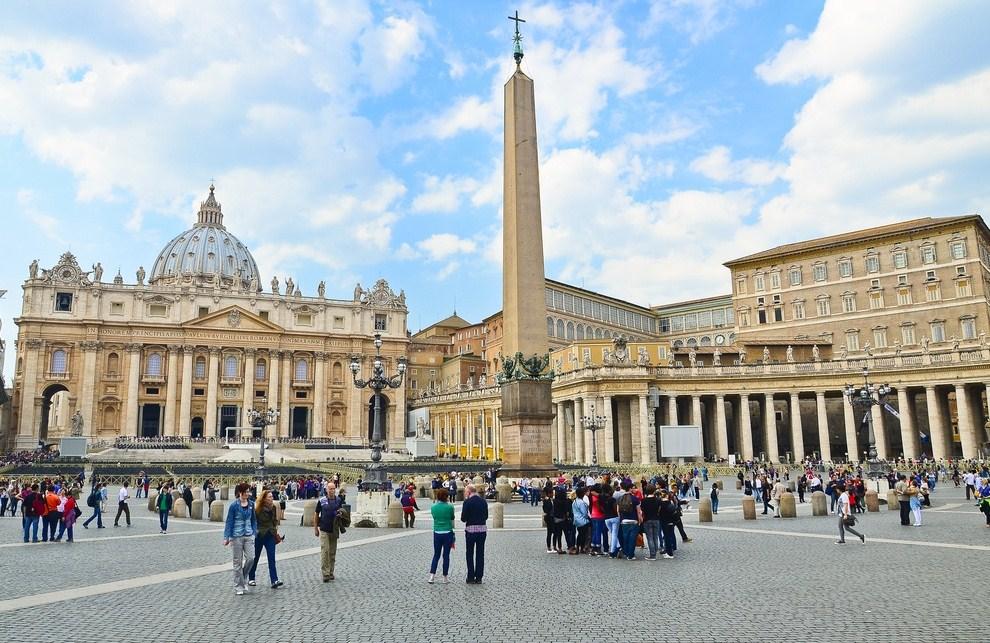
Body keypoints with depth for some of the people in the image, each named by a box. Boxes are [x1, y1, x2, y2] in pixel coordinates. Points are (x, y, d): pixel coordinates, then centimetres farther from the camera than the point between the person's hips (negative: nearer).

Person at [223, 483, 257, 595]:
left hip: (249, 536, 4)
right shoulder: (234, 505, -8)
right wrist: (227, 537, -7)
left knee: (250, 559, -4)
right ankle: (238, 587, 15)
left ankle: (243, 579, 22)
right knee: (238, 562, 4)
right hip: (237, 536, -4)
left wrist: (254, 533, 7)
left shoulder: (251, 505, 4)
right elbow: (229, 521, -6)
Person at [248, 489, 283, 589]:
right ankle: (251, 578, 30)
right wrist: (255, 532, -13)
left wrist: (276, 529, 4)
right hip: (259, 536, -3)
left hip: (270, 536, 4)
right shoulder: (258, 509, -13)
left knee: (272, 558, -6)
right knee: (255, 557, 12)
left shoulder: (273, 508, 4)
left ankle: (274, 581, -12)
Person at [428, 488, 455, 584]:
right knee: (446, 555, 7)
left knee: (436, 555, 13)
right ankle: (445, 578, 12)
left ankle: (432, 576, 2)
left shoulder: (433, 507, -2)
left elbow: (434, 518, 7)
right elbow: (452, 520, 2)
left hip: (437, 533, 2)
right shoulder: (450, 507, -9)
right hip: (448, 533, -2)